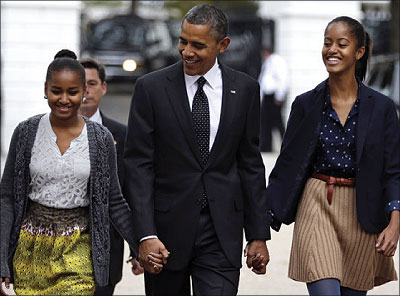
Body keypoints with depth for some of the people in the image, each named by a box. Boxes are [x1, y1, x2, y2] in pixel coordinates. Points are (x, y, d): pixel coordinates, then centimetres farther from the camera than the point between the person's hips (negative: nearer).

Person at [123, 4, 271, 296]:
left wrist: (258, 235, 5)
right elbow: (138, 165, -5)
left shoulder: (245, 89, 4)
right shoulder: (151, 88, -3)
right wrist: (146, 235, -13)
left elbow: (251, 165, 8)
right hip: (167, 228, 0)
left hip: (221, 235, 1)